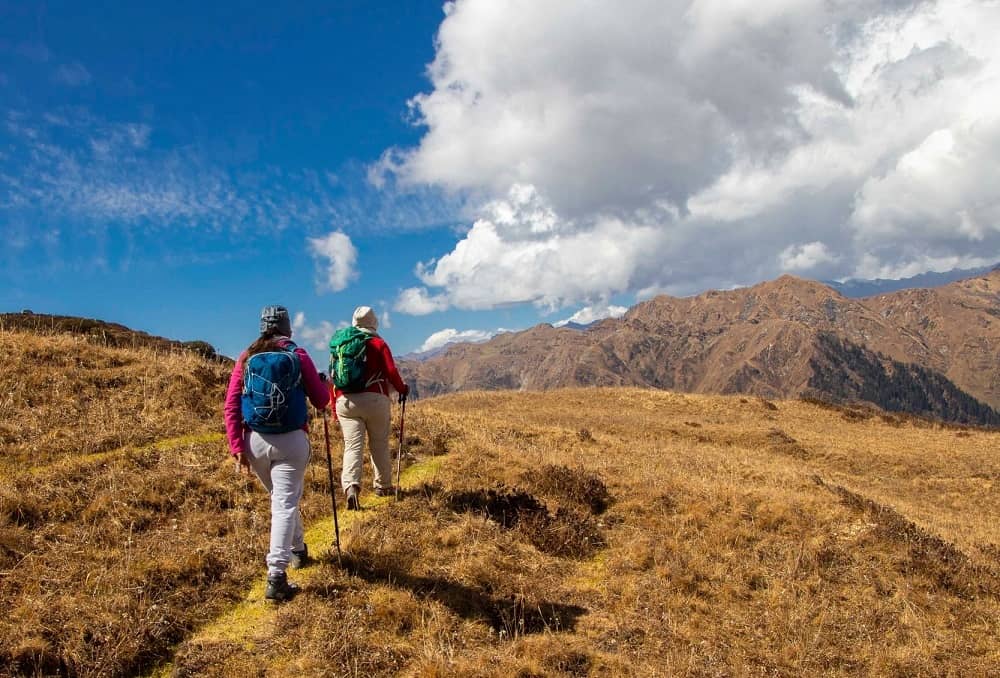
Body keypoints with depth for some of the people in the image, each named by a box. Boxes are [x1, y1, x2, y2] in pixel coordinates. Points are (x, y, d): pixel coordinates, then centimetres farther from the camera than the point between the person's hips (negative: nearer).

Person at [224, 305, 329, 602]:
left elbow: (231, 406, -3)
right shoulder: (298, 356, -4)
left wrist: (237, 448, -2)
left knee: (280, 497, 23)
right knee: (285, 503, -2)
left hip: (255, 441, 3)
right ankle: (276, 576, -12)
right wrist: (321, 384, 23)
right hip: (291, 441, -3)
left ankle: (297, 550, 44)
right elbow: (321, 401, 1)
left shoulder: (246, 358, 2)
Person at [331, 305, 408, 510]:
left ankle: (351, 487, -22)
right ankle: (384, 486, 24)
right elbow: (391, 372, -5)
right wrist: (402, 389, 13)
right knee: (379, 445, 12)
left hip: (345, 401, 2)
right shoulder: (378, 343, 2)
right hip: (375, 400, -2)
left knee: (352, 446, -3)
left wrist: (334, 407, 19)